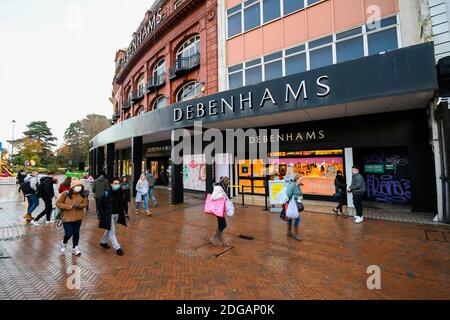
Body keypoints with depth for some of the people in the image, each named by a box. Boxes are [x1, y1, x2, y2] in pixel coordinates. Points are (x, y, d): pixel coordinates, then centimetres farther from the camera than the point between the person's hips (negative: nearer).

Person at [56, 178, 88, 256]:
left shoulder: (82, 194, -4)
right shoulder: (65, 193, -13)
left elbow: (85, 203, 3)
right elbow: (58, 203, -9)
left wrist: (80, 205, -18)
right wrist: (69, 206, -21)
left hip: (78, 217, 3)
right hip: (67, 217, -3)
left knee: (76, 233, 12)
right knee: (69, 233, 1)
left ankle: (75, 248, 30)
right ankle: (63, 243, 36)